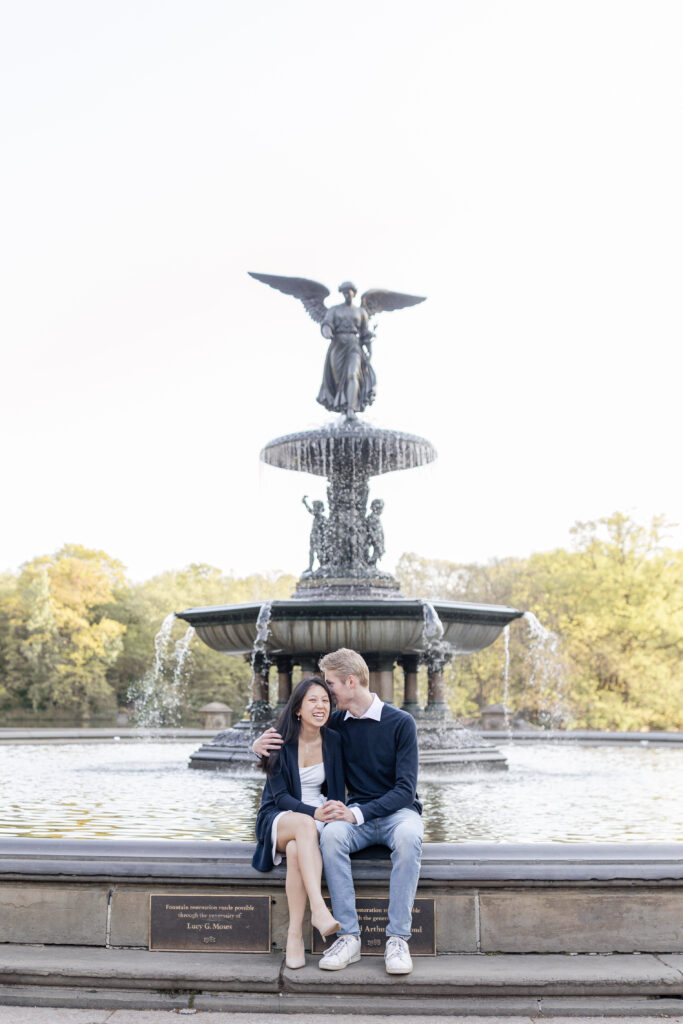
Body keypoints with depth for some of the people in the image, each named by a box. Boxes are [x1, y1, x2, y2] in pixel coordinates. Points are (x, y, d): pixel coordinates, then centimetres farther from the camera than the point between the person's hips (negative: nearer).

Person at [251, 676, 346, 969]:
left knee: (296, 850, -35)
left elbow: (336, 792, 5)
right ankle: (319, 909, -48)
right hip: (278, 820, -1)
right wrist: (313, 812, -29)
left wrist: (334, 811, -18)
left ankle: (295, 934, -31)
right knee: (305, 825, -38)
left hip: (317, 820, 1)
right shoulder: (281, 742, -7)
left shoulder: (333, 742, 1)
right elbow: (280, 796, -11)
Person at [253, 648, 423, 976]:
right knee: (332, 834, -31)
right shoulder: (337, 723, 6)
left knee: (408, 836, -37)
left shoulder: (401, 722, -7)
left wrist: (357, 813, -27)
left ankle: (398, 939, -31)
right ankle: (348, 937, -28)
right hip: (358, 814, 3)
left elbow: (405, 789, -13)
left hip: (398, 810, -3)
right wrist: (261, 744, -1)